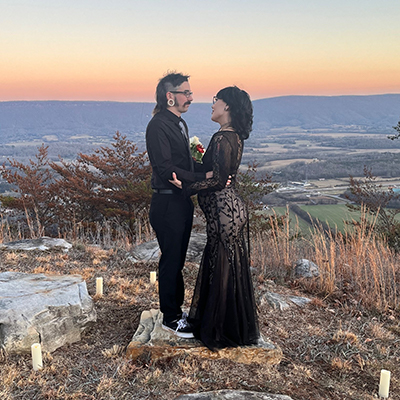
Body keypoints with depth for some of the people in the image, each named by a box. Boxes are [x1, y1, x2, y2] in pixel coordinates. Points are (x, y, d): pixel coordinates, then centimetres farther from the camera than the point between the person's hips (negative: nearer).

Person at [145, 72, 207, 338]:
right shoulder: (158, 126, -16)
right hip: (168, 203, -9)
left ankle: (177, 308, 33)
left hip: (183, 201, 9)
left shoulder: (179, 123, 14)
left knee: (178, 259, 18)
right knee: (171, 260, 2)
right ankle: (170, 318, 16)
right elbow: (167, 169, -23)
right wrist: (205, 176, -24)